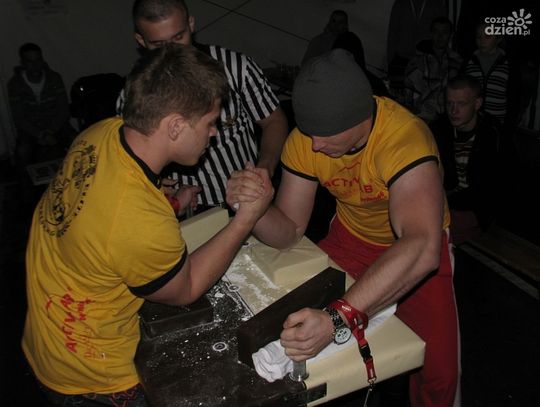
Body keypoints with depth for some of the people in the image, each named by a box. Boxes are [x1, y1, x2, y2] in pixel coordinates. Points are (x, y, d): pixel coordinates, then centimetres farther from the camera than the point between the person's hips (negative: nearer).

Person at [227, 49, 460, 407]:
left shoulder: (404, 137, -35)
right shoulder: (305, 139, -18)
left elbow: (422, 249, -48)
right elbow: (289, 231, -13)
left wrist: (337, 318, -57)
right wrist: (251, 208, -34)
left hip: (420, 248, -3)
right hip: (350, 237, 4)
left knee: (438, 372, -16)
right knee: (294, 321, -7)